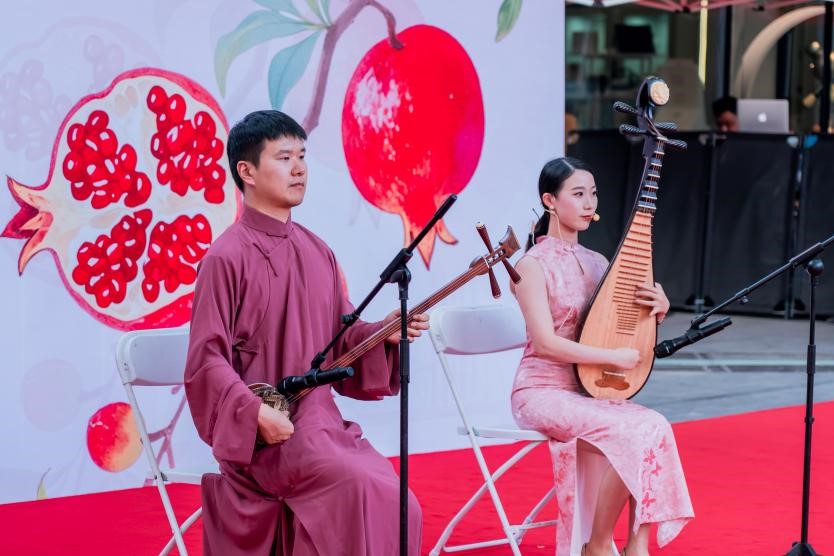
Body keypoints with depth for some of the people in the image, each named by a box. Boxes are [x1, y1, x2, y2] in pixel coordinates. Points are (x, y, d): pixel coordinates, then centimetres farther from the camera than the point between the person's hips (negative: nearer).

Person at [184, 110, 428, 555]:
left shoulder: (317, 252, 11)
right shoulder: (226, 257, -9)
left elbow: (340, 336, 16)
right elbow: (208, 357, -11)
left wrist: (383, 333, -3)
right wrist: (255, 412, -22)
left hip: (322, 419, 7)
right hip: (265, 432, -7)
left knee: (395, 500, -8)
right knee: (368, 493, -25)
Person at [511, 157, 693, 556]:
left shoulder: (596, 263, 11)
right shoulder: (533, 265, -9)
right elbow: (546, 342, -18)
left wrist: (657, 309, -4)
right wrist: (614, 357, -20)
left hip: (588, 391, 6)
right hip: (543, 392, -6)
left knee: (655, 427, -22)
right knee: (634, 431, -27)